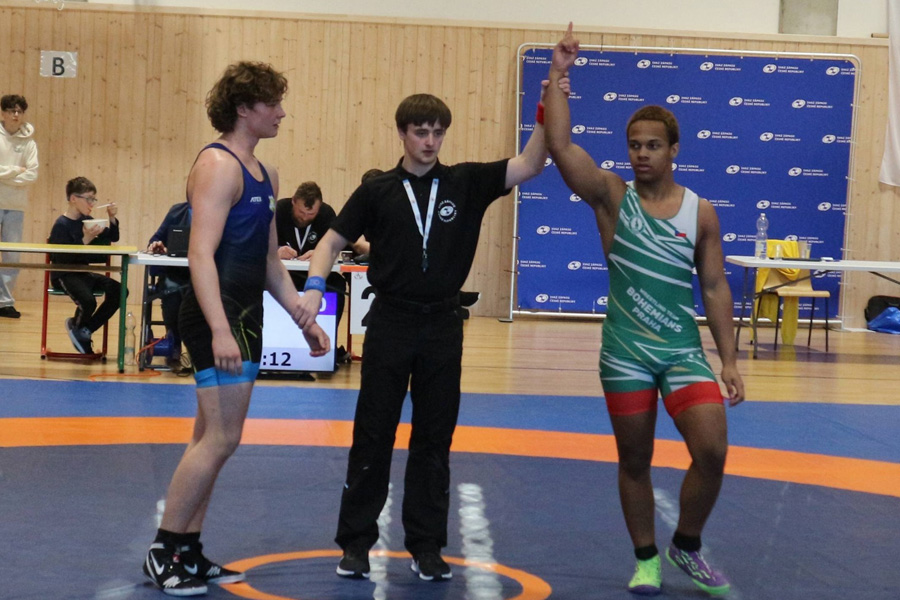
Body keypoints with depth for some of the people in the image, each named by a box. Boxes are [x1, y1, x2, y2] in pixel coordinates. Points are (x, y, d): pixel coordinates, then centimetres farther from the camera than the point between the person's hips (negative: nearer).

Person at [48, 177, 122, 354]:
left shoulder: (87, 220, 9)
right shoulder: (61, 225, -14)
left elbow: (113, 238, 14)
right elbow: (64, 258, -23)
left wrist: (112, 218, -2)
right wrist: (86, 239, -28)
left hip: (83, 273, 8)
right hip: (64, 275, -8)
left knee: (118, 290, -13)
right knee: (88, 301, -32)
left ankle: (85, 329, -2)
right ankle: (77, 327, 5)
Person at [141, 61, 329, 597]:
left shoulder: (265, 175, 17)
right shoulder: (218, 165, -12)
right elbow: (201, 255, -21)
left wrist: (304, 319, 21)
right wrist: (219, 330, -30)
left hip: (246, 314, 10)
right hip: (218, 315, -10)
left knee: (210, 439, 12)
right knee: (220, 439, -10)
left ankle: (189, 553, 19)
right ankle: (164, 551, 0)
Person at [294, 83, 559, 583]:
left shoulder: (465, 183, 2)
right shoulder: (378, 190, 0)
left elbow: (529, 165, -7)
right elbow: (333, 241, 5)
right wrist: (314, 286, -12)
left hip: (443, 324, 1)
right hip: (390, 321, -1)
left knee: (434, 439, 7)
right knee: (372, 436, 3)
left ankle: (426, 546, 17)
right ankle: (355, 543, 13)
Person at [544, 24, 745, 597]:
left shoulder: (701, 212, 1)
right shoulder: (612, 196, -2)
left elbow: (715, 288, 3)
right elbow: (561, 146, -15)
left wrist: (729, 360, -1)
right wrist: (558, 76, -17)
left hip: (684, 351, 1)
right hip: (625, 352, 0)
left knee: (712, 453, -10)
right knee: (635, 462, 8)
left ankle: (687, 546, 15)